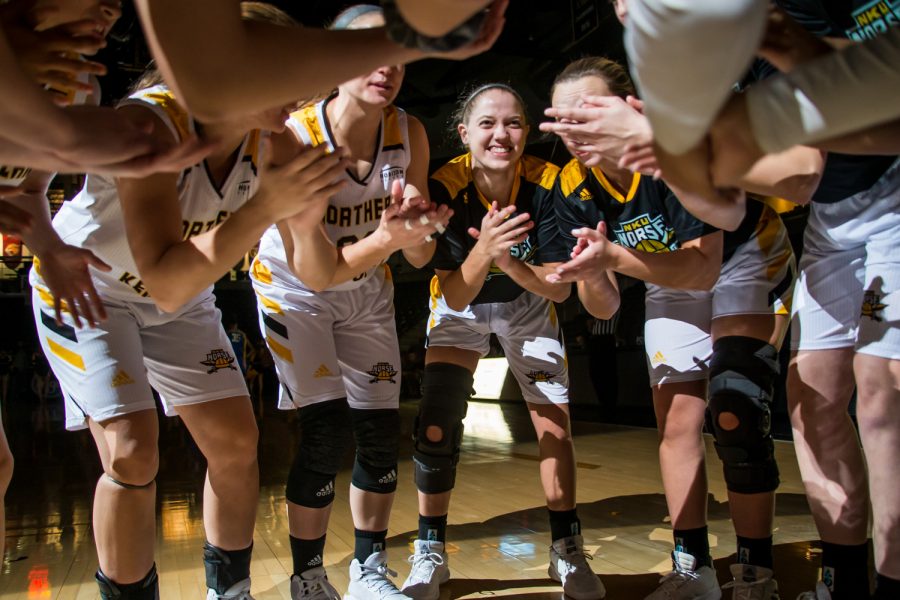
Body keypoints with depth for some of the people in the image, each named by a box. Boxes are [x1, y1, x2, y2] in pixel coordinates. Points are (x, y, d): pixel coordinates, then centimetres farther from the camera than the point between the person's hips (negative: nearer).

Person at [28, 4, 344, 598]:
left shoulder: (272, 142, -17)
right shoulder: (149, 122, -32)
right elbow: (168, 283, -40)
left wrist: (305, 207, -35)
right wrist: (266, 206, -47)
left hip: (181, 295, 5)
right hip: (83, 285, -5)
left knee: (236, 442, 2)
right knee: (132, 453, -19)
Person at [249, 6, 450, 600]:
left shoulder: (409, 133, -16)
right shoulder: (294, 138, -28)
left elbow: (420, 257, -12)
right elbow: (314, 271, -29)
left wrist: (414, 226, -34)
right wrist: (386, 239, -45)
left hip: (368, 290, 4)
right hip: (294, 289, -4)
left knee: (382, 429, 2)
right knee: (328, 427, -15)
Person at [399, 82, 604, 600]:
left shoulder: (546, 183, -25)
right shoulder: (446, 186, -27)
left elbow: (560, 288, -25)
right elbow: (454, 296, -29)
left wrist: (512, 265, -45)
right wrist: (483, 250, -49)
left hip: (529, 308, 1)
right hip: (462, 311, -1)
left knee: (556, 425, -3)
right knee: (436, 430, -11)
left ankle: (568, 552, 17)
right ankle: (430, 556, 9)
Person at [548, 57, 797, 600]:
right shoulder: (574, 189, -17)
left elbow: (704, 266, -35)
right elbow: (605, 308, -15)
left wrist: (615, 257, -48)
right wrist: (593, 275, -38)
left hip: (745, 259, -4)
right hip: (671, 278, 5)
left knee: (735, 416, -18)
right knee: (677, 421, 0)